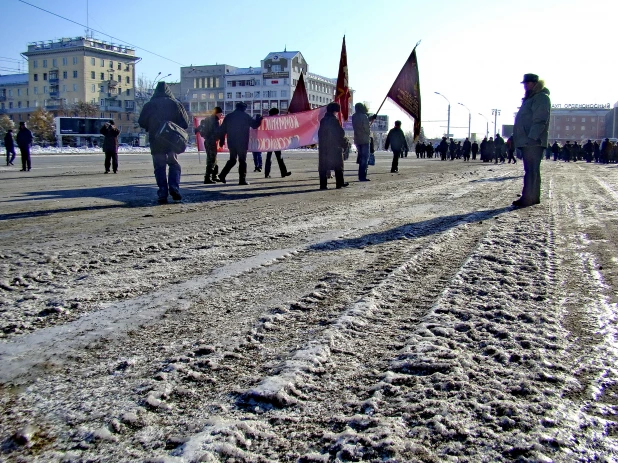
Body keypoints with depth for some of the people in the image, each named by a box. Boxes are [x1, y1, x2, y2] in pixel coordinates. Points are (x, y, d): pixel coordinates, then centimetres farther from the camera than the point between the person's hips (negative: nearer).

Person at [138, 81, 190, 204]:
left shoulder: (149, 105, 2)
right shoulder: (175, 104, 1)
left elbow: (141, 123, 4)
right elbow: (185, 123, 0)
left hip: (156, 142, 0)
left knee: (159, 167, 5)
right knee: (174, 164, 12)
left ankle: (163, 194, -2)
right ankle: (174, 188, -7)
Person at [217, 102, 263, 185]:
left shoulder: (229, 116, 9)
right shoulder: (245, 116, -3)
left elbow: (222, 129, 7)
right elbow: (254, 125, 4)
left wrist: (221, 140, 14)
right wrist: (259, 119, 23)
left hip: (231, 142, 5)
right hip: (242, 143, -5)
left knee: (232, 160, 17)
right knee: (242, 161, 0)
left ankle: (222, 175, 7)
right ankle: (242, 180, -4)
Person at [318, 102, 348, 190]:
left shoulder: (322, 121, 8)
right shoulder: (334, 120, -10)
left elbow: (320, 134, 12)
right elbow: (340, 133, -9)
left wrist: (322, 144, 16)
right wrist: (343, 143, 3)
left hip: (323, 147, 5)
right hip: (335, 146, -5)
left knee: (323, 166, 3)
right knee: (338, 166, 6)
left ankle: (323, 184, -1)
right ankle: (339, 183, 9)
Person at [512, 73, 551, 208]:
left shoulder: (541, 98, -6)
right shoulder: (530, 98, 24)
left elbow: (540, 121, -17)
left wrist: (531, 137, -25)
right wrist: (516, 138, 20)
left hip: (533, 142, -10)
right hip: (528, 142, 10)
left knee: (531, 170, -12)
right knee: (532, 170, 12)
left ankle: (528, 198, -14)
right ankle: (534, 197, 18)